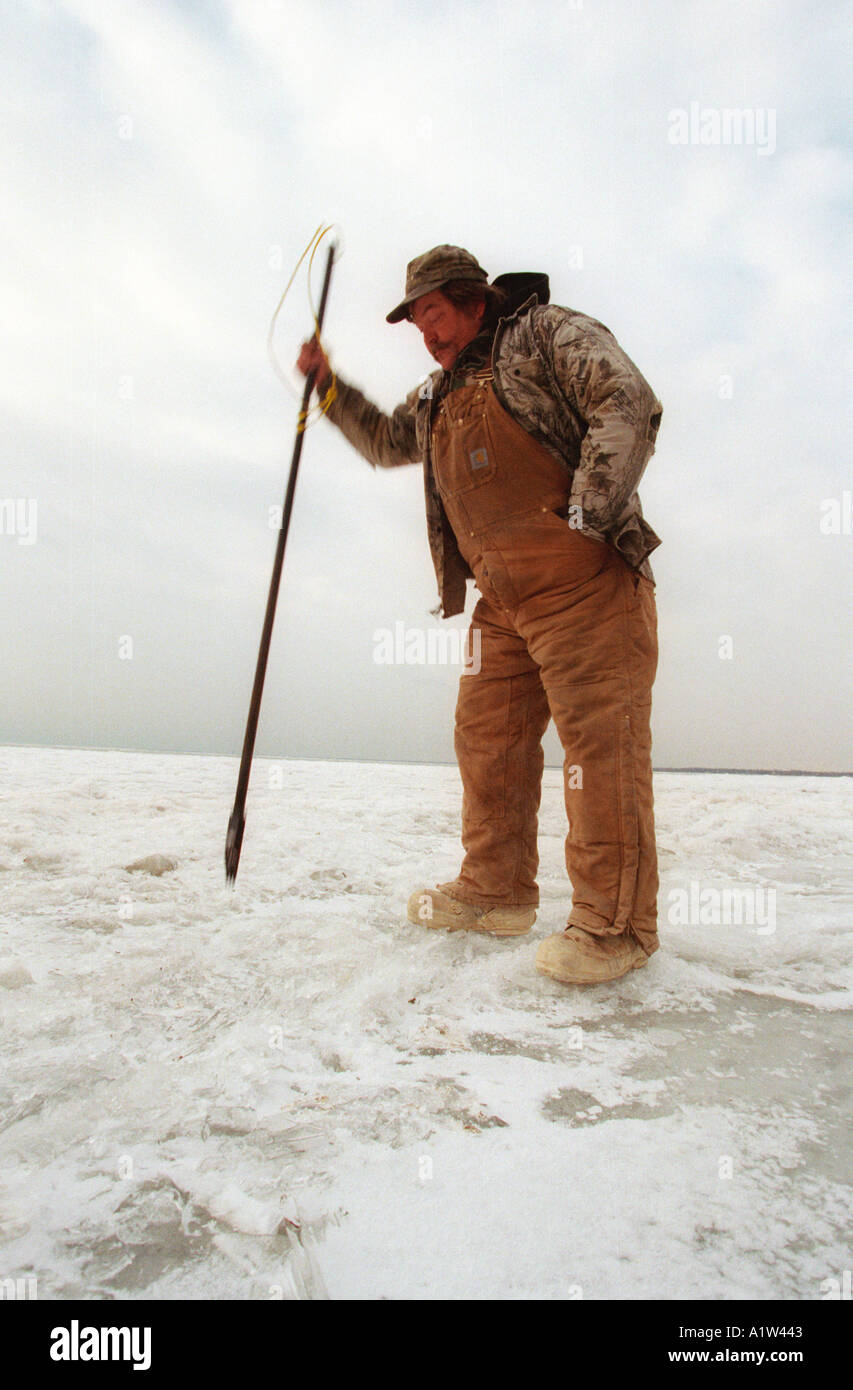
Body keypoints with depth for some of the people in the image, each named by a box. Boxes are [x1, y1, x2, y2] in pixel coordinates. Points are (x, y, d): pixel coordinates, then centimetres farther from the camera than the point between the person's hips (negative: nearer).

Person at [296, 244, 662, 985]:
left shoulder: (550, 333, 2)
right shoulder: (441, 394, 24)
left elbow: (630, 405, -12)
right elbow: (386, 440, 40)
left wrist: (585, 519, -19)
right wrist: (329, 386, 27)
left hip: (585, 581, -8)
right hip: (504, 598, 8)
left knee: (600, 743, -10)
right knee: (487, 737, 8)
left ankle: (614, 924, -2)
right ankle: (495, 891, 21)